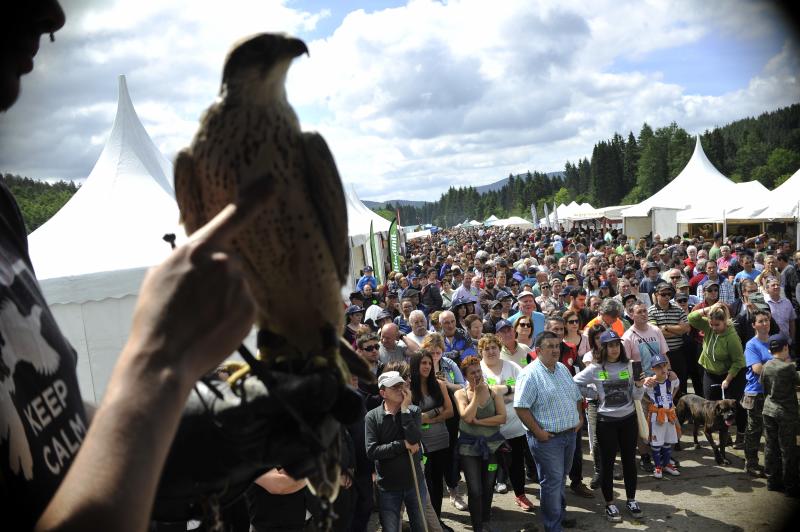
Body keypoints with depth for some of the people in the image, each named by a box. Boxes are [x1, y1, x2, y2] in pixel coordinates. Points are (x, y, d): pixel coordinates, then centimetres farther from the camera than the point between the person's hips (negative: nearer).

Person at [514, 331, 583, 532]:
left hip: (570, 434, 8)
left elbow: (576, 396, 20)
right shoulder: (530, 374, -17)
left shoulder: (563, 369, 9)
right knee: (552, 482, 1)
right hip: (547, 438, -7)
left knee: (561, 478, 21)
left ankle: (560, 514, 38)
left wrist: (579, 418, 9)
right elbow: (521, 408, -21)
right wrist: (538, 432, -19)